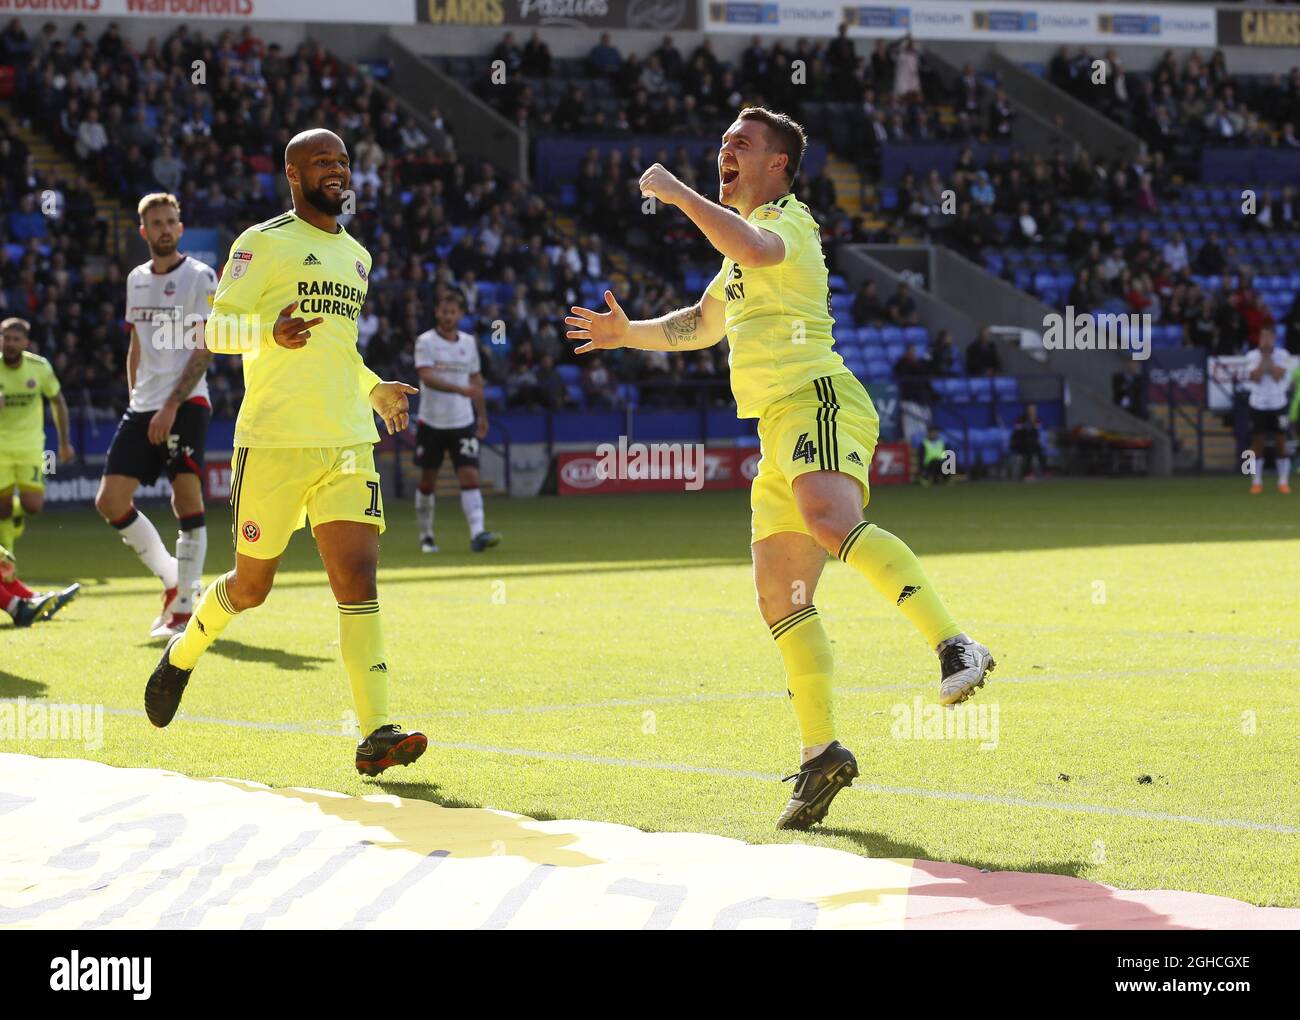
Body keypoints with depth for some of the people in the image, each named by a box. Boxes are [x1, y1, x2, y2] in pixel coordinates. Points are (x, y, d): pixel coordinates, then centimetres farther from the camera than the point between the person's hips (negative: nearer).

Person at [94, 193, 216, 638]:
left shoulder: (200, 277, -4)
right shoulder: (136, 279, 15)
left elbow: (204, 350, -10)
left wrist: (170, 406, -16)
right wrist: (135, 399, 15)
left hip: (186, 404, -7)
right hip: (142, 407, 7)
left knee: (187, 501, -11)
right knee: (110, 501, 0)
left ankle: (184, 609, -4)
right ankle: (173, 581, 15)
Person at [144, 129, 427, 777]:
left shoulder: (356, 257, 21)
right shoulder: (263, 243, -1)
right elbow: (217, 329, -9)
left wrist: (376, 391, 20)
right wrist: (271, 331, -28)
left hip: (347, 444, 5)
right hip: (274, 441, -5)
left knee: (359, 578, -10)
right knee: (251, 586, 6)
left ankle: (376, 734, -16)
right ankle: (182, 654, 37)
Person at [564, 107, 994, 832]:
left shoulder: (786, 217, -1)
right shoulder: (746, 237, 29)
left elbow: (756, 250, -27)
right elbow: (702, 324, 44)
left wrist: (678, 193, -17)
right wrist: (628, 333, 32)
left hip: (818, 400, -10)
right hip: (779, 426, 10)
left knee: (830, 521, -38)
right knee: (781, 596, 3)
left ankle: (956, 647, -45)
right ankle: (822, 752, 6)